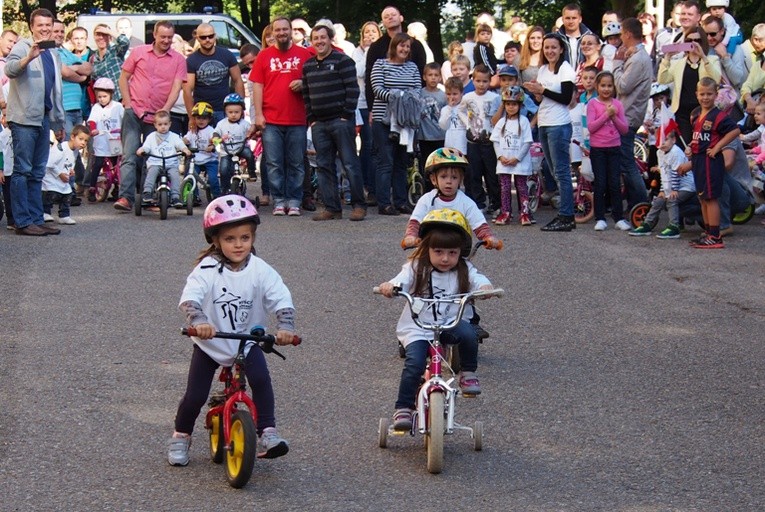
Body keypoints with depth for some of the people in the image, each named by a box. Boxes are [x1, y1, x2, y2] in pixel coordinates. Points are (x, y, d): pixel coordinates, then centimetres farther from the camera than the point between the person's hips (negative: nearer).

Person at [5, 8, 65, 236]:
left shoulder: (53, 54, 19)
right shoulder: (22, 47, -4)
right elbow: (10, 70, -23)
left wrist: (59, 119, 23)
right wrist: (29, 57, -39)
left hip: (44, 118, 7)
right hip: (24, 118, -7)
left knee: (37, 173, 9)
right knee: (23, 170, -5)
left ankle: (36, 219, 12)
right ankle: (22, 222, -5)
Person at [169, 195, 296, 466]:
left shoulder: (260, 270, -13)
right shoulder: (207, 269, -20)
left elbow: (282, 300, -22)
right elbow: (189, 297, -34)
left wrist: (285, 326, -41)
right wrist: (198, 321, -54)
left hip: (247, 341, 1)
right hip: (209, 343, -1)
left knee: (261, 380, -23)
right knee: (195, 396, -3)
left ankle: (267, 434, -15)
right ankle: (181, 437, 23)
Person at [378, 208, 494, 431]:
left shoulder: (464, 270, 1)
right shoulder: (416, 268, -3)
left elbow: (478, 280, -15)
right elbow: (401, 281, -19)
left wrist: (485, 287, -39)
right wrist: (389, 287, -43)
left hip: (449, 324, 1)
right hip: (417, 328, -1)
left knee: (468, 334, -29)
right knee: (414, 364, -23)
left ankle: (468, 373, -5)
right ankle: (403, 409, -10)